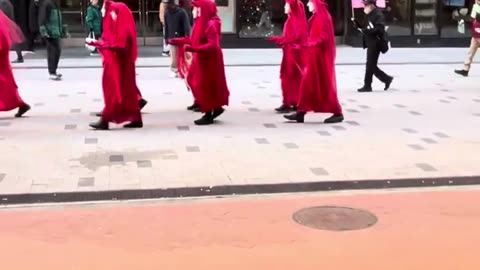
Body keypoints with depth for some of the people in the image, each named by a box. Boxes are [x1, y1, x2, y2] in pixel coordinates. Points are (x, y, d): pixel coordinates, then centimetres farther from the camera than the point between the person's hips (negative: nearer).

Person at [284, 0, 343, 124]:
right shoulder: (316, 17, 15)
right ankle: (301, 113, 9)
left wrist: (306, 46, -22)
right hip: (314, 56, 10)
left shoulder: (323, 17, -14)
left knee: (325, 85, -4)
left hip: (320, 56, -10)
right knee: (307, 84, 7)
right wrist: (305, 46, 13)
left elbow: (323, 38, -21)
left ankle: (338, 113, 4)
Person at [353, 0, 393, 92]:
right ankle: (387, 79, 22)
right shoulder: (369, 16, 15)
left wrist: (366, 30, -24)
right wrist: (357, 24, 4)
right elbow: (365, 28, 18)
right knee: (372, 66, 12)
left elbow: (379, 29, -24)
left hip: (375, 44, -9)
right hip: (371, 44, 9)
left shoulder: (378, 15, -13)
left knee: (370, 65, -4)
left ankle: (367, 86, 3)